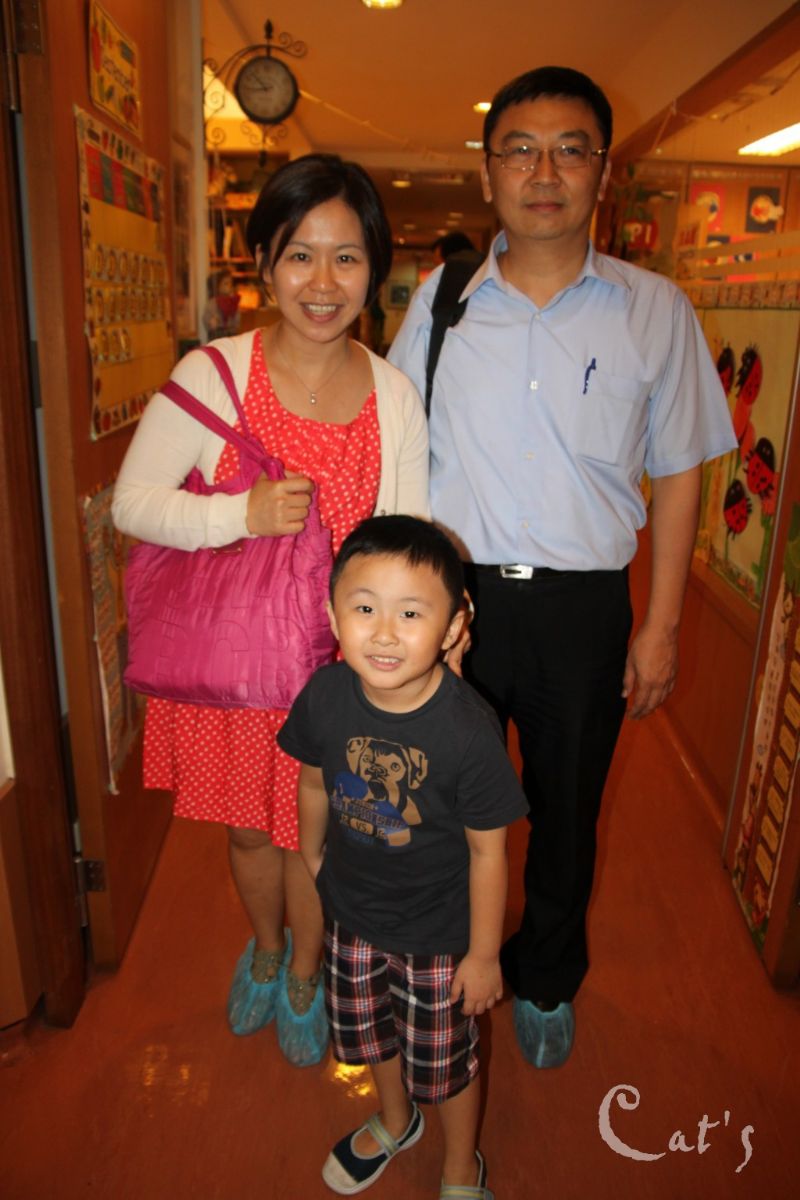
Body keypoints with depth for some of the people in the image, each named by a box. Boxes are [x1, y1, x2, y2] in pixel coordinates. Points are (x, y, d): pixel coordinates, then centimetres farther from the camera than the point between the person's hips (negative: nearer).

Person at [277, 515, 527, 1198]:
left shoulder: (468, 730, -33)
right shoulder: (325, 696, -21)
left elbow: (487, 849, -21)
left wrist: (484, 954, -11)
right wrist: (312, 858, 14)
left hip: (439, 931, -4)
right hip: (351, 912, 4)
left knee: (445, 1060, 19)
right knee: (367, 1031, 29)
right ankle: (395, 1122, 61)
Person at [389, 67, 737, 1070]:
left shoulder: (654, 312, -2)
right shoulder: (439, 301, 1)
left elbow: (678, 475, 3)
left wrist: (661, 626, 0)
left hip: (584, 605, 0)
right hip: (453, 593, 1)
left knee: (566, 807, 16)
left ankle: (545, 982, 44)